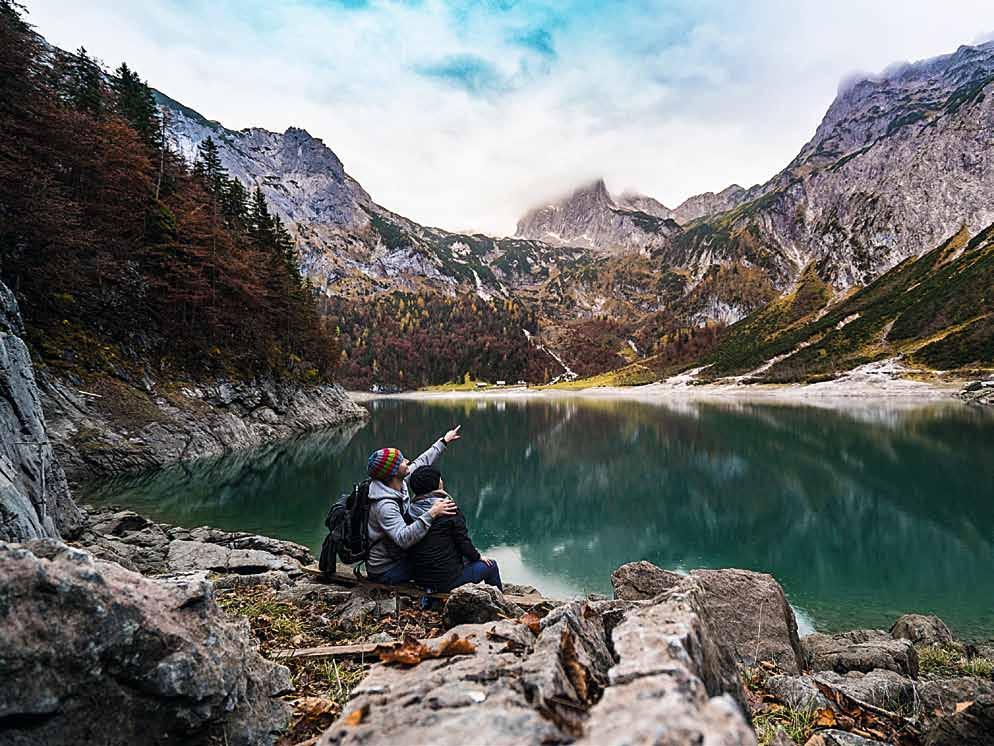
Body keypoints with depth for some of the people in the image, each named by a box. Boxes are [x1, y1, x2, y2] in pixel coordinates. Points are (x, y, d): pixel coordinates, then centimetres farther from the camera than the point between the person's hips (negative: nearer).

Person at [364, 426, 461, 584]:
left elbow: (421, 462, 9)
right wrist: (431, 514, -46)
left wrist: (444, 441, 17)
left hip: (396, 556, 9)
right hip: (385, 572, -9)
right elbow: (404, 539, -42)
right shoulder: (384, 505, -31)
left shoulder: (399, 482, -6)